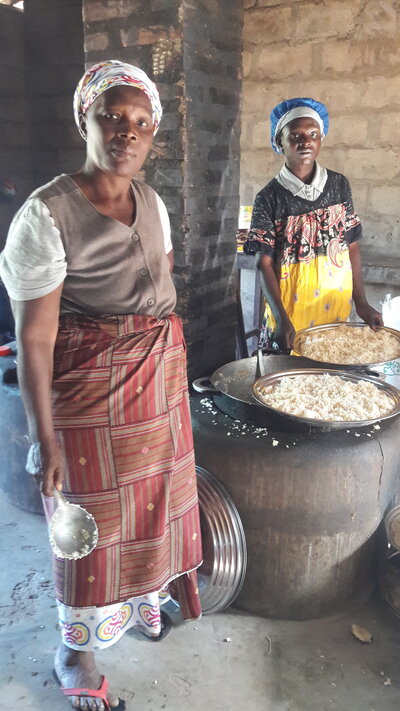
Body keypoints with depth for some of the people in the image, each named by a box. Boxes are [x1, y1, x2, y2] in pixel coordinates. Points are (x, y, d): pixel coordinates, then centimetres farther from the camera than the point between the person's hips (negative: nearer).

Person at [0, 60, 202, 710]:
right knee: (94, 516, 7)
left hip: (161, 378, 7)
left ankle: (144, 595, 50)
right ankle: (75, 652, 33)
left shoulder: (153, 203, 5)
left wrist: (171, 365, 14)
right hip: (88, 386, -6)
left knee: (155, 491, 20)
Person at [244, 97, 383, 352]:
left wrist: (361, 303, 0)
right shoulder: (269, 197, -6)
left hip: (337, 308, 3)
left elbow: (353, 247, 6)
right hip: (290, 310, -2)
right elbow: (265, 262, -8)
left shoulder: (339, 185, 3)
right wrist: (282, 319, -18)